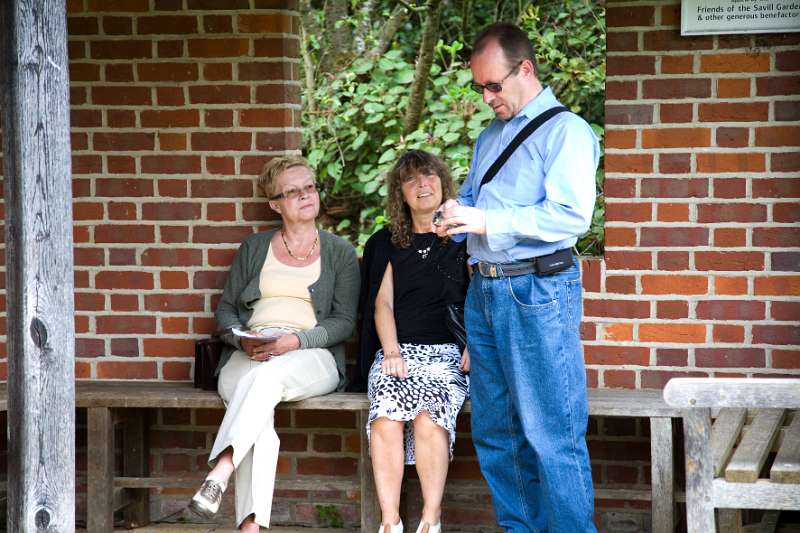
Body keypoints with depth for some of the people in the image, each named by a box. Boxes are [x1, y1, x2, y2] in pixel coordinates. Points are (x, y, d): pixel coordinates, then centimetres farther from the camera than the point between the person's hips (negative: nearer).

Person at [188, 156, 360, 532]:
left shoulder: (340, 253, 16)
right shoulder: (254, 248, 22)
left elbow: (344, 321, 5)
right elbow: (225, 309, 19)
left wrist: (295, 340, -13)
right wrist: (243, 339, -5)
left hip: (311, 357, -1)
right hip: (248, 357, 1)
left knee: (267, 377, -39)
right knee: (258, 418, -34)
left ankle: (219, 475, -49)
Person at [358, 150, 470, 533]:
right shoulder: (388, 244, 21)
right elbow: (383, 303, 12)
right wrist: (391, 351, -5)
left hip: (448, 352, -2)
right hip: (397, 351, 2)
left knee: (428, 417, -33)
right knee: (386, 419, -30)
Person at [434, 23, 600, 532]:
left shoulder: (566, 130, -6)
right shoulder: (490, 137, 20)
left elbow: (571, 216, -18)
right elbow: (470, 198, 30)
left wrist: (486, 222, -20)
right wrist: (451, 215, 5)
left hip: (538, 294, -8)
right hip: (483, 293, 8)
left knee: (552, 436, -9)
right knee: (494, 430, 12)